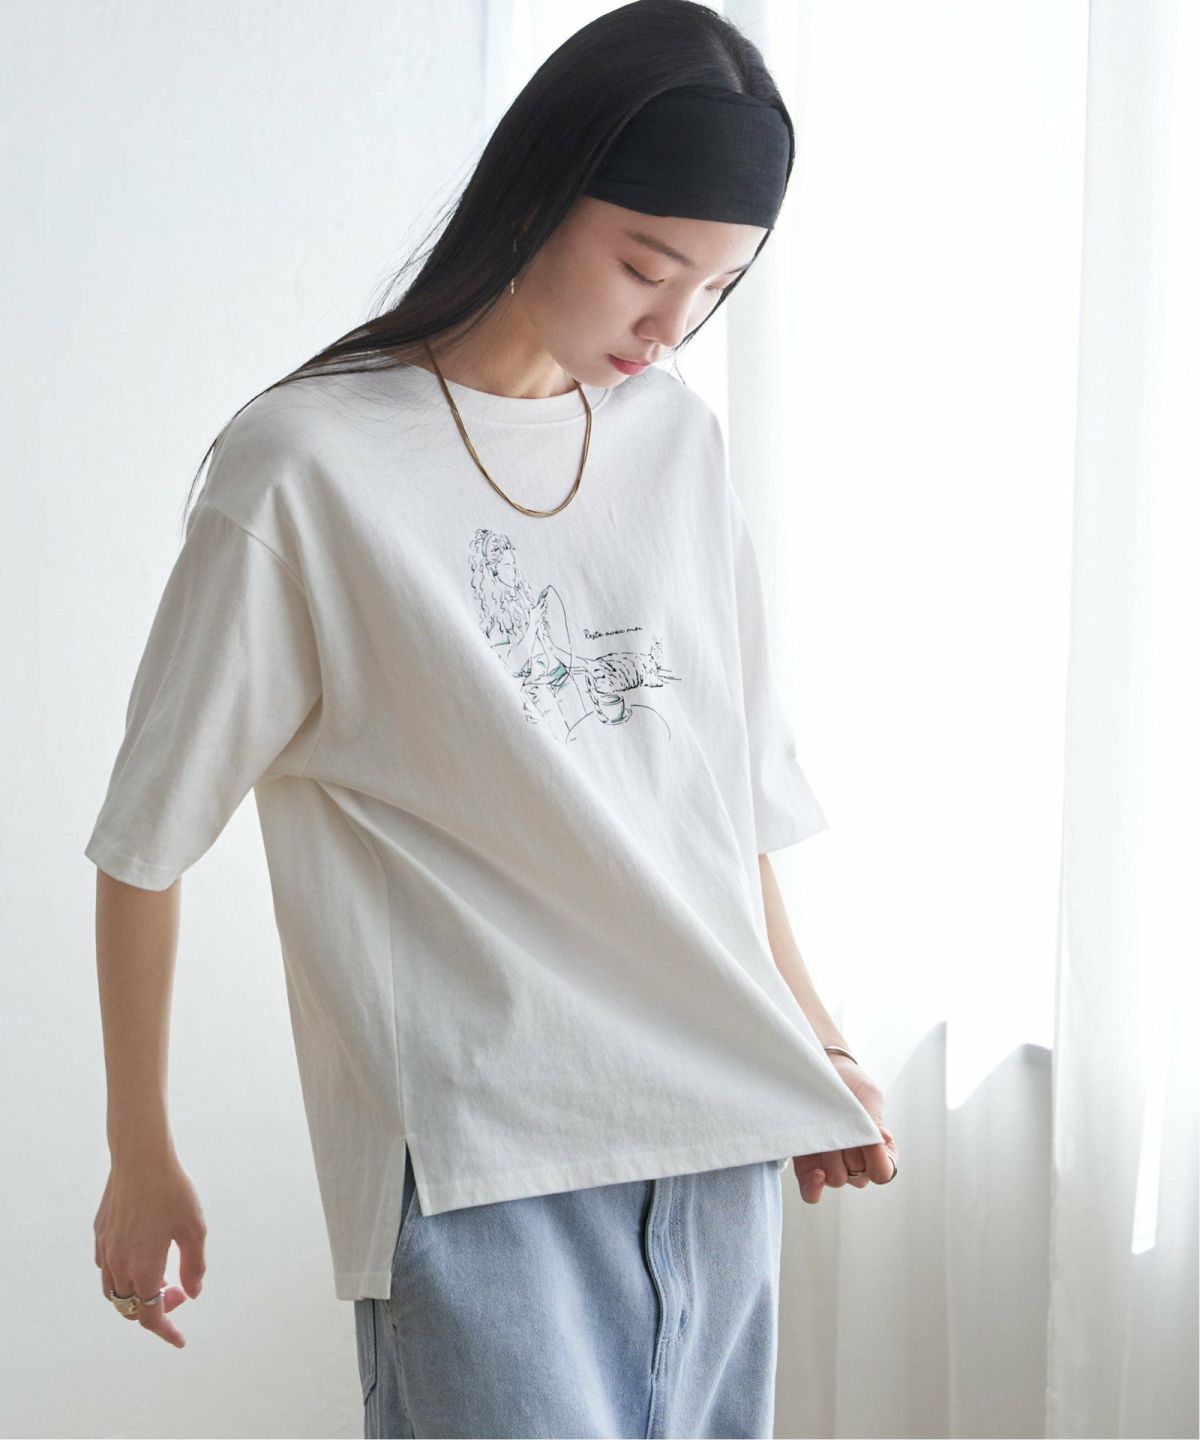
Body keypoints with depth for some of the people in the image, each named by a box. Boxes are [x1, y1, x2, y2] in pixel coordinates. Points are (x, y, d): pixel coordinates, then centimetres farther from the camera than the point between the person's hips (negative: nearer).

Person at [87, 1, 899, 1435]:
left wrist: (808, 1034, 16)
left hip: (717, 1132, 6)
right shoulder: (308, 466, -8)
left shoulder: (677, 434, 9)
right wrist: (139, 1154, 2)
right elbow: (146, 839, -3)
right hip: (479, 1169, -5)